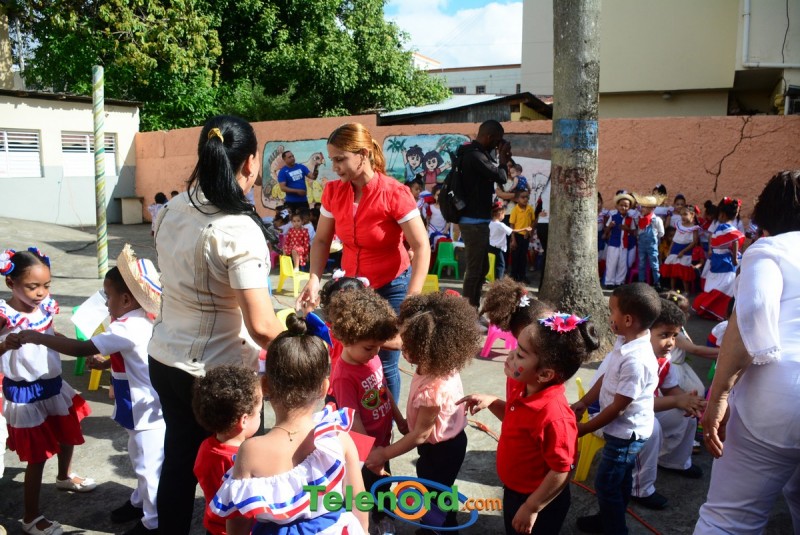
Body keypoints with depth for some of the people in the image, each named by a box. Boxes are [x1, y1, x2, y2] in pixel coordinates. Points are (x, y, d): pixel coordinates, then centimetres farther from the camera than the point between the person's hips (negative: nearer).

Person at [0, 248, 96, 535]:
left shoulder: (46, 306, -3)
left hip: (54, 386, 7)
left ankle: (64, 477, 56)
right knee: (37, 456, 3)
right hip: (25, 395, -7)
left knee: (69, 435, 26)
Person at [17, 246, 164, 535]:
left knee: (149, 466, 5)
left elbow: (81, 348, -27)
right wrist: (106, 363, 12)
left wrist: (37, 337, -19)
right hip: (141, 409, 10)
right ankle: (140, 501, 45)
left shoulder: (127, 329, -28)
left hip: (146, 411, -10)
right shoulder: (139, 321, 4)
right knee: (140, 460, 26)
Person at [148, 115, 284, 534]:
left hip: (164, 358, 7)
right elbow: (262, 327, -25)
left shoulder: (174, 210, 0)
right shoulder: (239, 229, -23)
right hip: (215, 372, -7)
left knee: (178, 460, 24)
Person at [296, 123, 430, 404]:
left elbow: (422, 248, -18)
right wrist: (314, 280, -14)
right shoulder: (333, 191, -5)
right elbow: (321, 240, 4)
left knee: (384, 364, 0)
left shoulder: (394, 193, -20)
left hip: (391, 288, -4)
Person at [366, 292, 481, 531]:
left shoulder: (432, 388, -39)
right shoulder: (441, 368, -14)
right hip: (445, 442, 9)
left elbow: (421, 434, -27)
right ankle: (443, 526, 52)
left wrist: (385, 453, -17)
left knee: (431, 501, 14)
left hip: (440, 450, -9)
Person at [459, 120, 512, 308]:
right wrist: (503, 159, -4)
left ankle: (473, 308, 27)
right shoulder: (475, 155, -19)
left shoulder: (474, 153, 15)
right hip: (474, 222, -11)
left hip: (477, 220, 11)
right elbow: (500, 178, -20)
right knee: (474, 270, -5)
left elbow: (492, 176, 18)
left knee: (481, 268, 19)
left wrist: (502, 159, 6)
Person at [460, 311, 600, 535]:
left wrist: (531, 508, -19)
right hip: (513, 489, 8)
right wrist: (491, 402, -9)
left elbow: (562, 471, -28)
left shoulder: (554, 415, -37)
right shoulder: (519, 386, -12)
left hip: (540, 501, -8)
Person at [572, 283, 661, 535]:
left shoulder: (636, 361, -34)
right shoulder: (626, 342, -6)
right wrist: (583, 402, 9)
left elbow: (618, 408, -26)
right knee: (620, 479, 26)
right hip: (624, 429, 9)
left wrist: (586, 428, -15)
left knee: (607, 484, 7)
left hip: (626, 432, -9)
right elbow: (607, 376, 7)